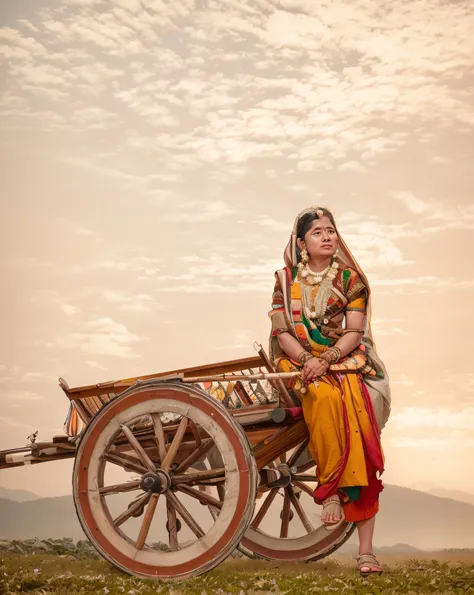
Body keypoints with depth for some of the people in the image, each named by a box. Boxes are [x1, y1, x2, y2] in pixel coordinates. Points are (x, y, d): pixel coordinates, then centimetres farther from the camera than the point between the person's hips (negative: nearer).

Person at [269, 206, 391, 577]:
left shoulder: (350, 279, 8)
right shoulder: (286, 281, 10)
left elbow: (354, 332, -1)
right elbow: (282, 332, 3)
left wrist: (326, 360, -17)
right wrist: (308, 361, -15)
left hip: (348, 363, 0)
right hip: (301, 363, 0)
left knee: (358, 415, -24)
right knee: (325, 397, -37)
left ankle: (366, 549, -22)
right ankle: (329, 490, -23)